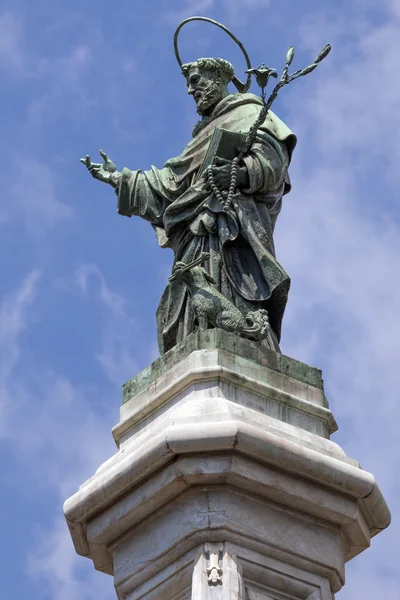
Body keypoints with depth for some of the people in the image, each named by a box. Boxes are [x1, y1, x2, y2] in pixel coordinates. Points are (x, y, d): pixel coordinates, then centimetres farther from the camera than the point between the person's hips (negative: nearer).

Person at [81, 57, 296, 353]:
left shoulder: (247, 112, 13)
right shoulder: (208, 131, 37)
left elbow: (273, 156, -6)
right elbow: (170, 182, 36)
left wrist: (242, 173, -26)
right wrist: (118, 179, 37)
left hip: (232, 226, -8)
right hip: (202, 232, 8)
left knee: (232, 307, -27)